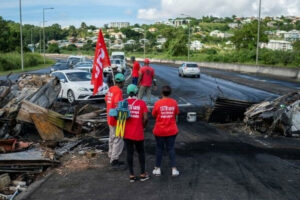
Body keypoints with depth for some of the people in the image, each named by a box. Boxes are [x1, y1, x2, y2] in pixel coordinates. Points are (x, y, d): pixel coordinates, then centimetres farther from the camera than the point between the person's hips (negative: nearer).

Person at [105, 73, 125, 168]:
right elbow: (117, 104, -29)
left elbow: (106, 99, 17)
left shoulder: (110, 89, 7)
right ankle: (114, 159, 0)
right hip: (116, 119, -9)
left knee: (112, 138, 18)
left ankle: (111, 157, 28)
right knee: (118, 139, -3)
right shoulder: (118, 91, -19)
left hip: (110, 117, 9)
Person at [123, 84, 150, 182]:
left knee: (129, 153, 11)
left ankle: (131, 175, 17)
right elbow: (145, 118, -12)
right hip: (138, 133, -1)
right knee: (141, 152, 16)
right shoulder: (142, 103, -7)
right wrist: (143, 126, 6)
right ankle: (143, 174, 21)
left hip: (127, 133, 1)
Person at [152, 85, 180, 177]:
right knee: (171, 149, 12)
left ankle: (157, 169, 19)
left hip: (160, 130, -1)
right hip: (172, 130, 2)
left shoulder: (158, 103, -14)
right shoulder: (174, 102, -7)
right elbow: (176, 114, 3)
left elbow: (154, 115, -4)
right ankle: (174, 169, 11)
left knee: (159, 149, 12)